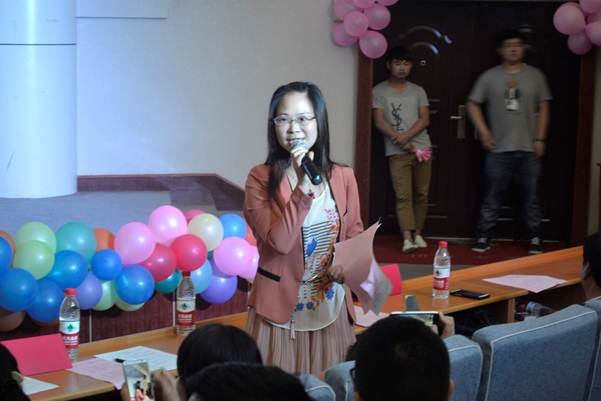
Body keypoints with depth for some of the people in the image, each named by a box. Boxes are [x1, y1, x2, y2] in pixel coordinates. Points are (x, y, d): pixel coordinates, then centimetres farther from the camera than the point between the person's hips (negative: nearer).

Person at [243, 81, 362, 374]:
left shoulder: (343, 177, 1)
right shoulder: (260, 179, -9)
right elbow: (279, 242, -19)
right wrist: (303, 187, -27)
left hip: (331, 310, 3)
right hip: (280, 311, -3)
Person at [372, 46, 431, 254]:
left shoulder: (418, 91, 12)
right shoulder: (379, 91, 2)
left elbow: (425, 120, 3)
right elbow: (379, 121, -5)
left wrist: (407, 136, -14)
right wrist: (402, 143, -14)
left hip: (422, 148, 3)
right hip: (397, 152, -3)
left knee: (421, 194, 5)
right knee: (403, 196, -10)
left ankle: (418, 233, 16)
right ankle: (407, 238, -16)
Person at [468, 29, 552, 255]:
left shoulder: (535, 75, 5)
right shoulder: (489, 77, 1)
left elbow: (543, 108, 8)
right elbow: (473, 104, 7)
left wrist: (540, 139, 1)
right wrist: (484, 132, -1)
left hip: (528, 149, 1)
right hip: (499, 149, -1)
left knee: (530, 197, 6)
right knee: (493, 197, 3)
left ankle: (535, 239, 14)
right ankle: (483, 238, 9)